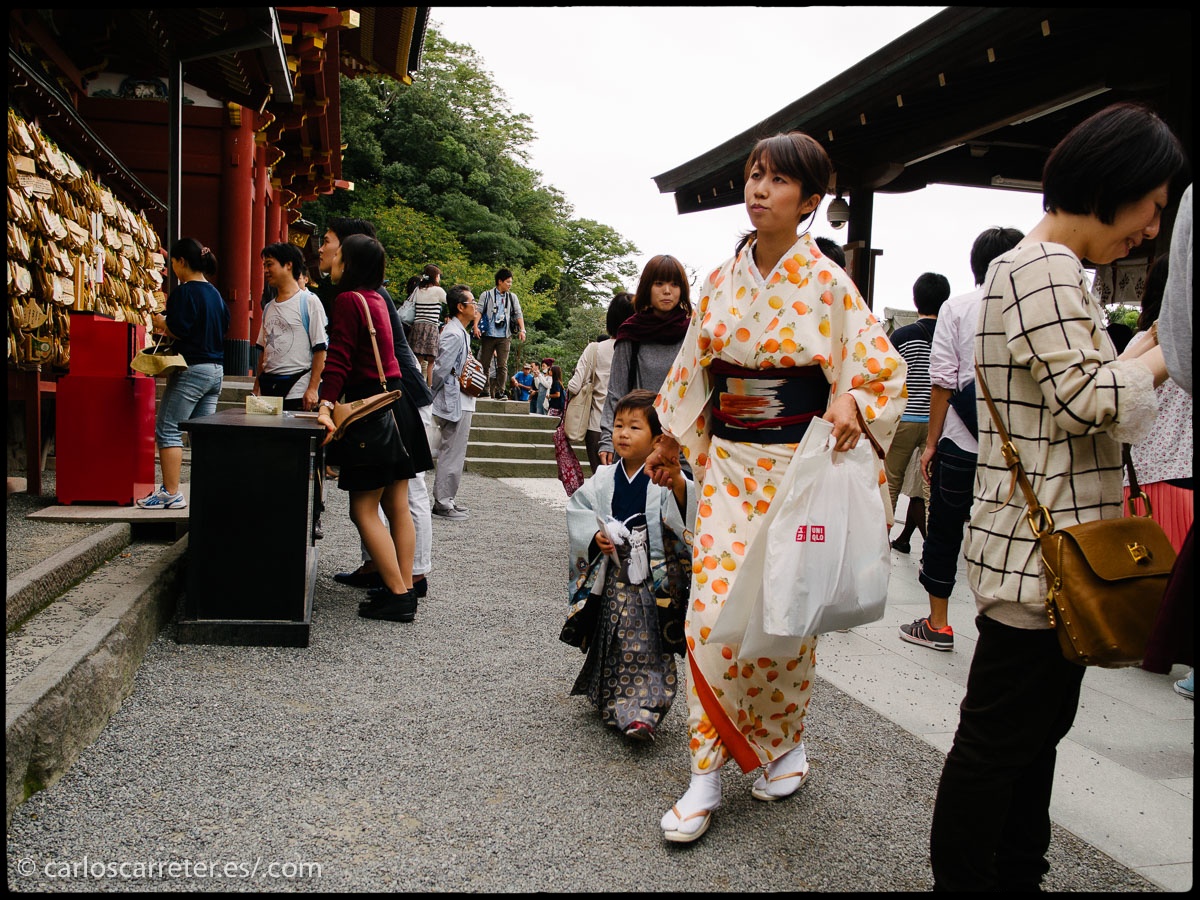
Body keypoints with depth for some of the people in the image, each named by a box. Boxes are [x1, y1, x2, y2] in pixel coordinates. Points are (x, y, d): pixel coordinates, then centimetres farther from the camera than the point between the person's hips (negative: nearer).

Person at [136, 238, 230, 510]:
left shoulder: (184, 291, -11)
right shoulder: (214, 293, 14)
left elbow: (178, 330, -20)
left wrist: (161, 322, 2)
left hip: (191, 370, -8)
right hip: (216, 370, 8)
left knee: (167, 429, -2)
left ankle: (171, 493, -2)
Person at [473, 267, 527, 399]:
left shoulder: (512, 297, 14)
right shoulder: (487, 295, 6)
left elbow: (518, 314, 9)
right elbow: (479, 311, -2)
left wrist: (522, 329, -4)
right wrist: (476, 326, -16)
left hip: (504, 336, 2)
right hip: (488, 334, -1)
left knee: (503, 365, -6)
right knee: (484, 364, 3)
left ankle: (500, 392, -4)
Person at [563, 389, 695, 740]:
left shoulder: (667, 478, -9)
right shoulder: (604, 479, 5)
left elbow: (685, 514, -26)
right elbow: (577, 509, 7)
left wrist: (678, 484, -47)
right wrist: (594, 536, -12)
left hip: (652, 582, -4)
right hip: (611, 579, 4)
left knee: (647, 647, -5)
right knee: (609, 646, 13)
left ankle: (641, 711, 1)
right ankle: (611, 703, 31)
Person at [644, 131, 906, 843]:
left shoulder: (826, 282, -4)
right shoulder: (722, 280, 8)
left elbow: (884, 366, -5)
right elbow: (695, 370, 16)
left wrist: (850, 402, -26)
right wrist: (671, 446, 21)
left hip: (795, 465, -3)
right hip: (728, 464, 3)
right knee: (714, 609, -4)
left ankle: (786, 743, 30)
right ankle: (709, 772, 7)